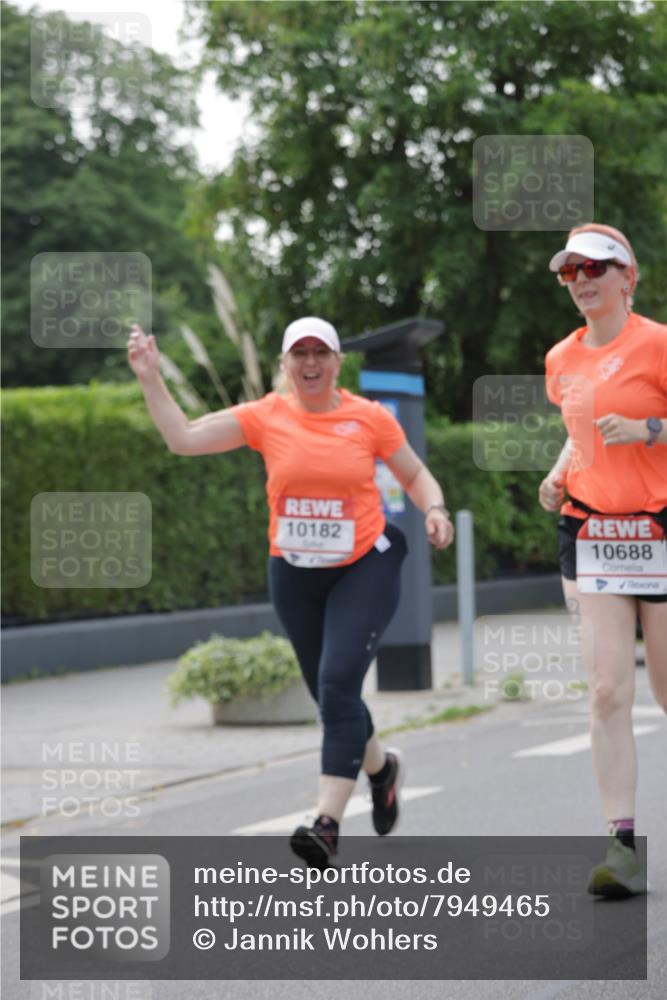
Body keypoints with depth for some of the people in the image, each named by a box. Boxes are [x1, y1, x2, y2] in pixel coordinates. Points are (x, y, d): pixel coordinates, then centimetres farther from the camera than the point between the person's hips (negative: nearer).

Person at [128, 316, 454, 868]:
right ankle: (381, 766, 44)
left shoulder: (370, 417, -4)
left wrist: (434, 511, -12)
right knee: (329, 695, 13)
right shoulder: (266, 417, -2)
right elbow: (184, 438, -8)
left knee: (338, 685, -19)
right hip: (295, 574, 3)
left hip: (364, 568, -3)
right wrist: (150, 378, -15)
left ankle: (328, 823, -21)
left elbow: (416, 475, 8)